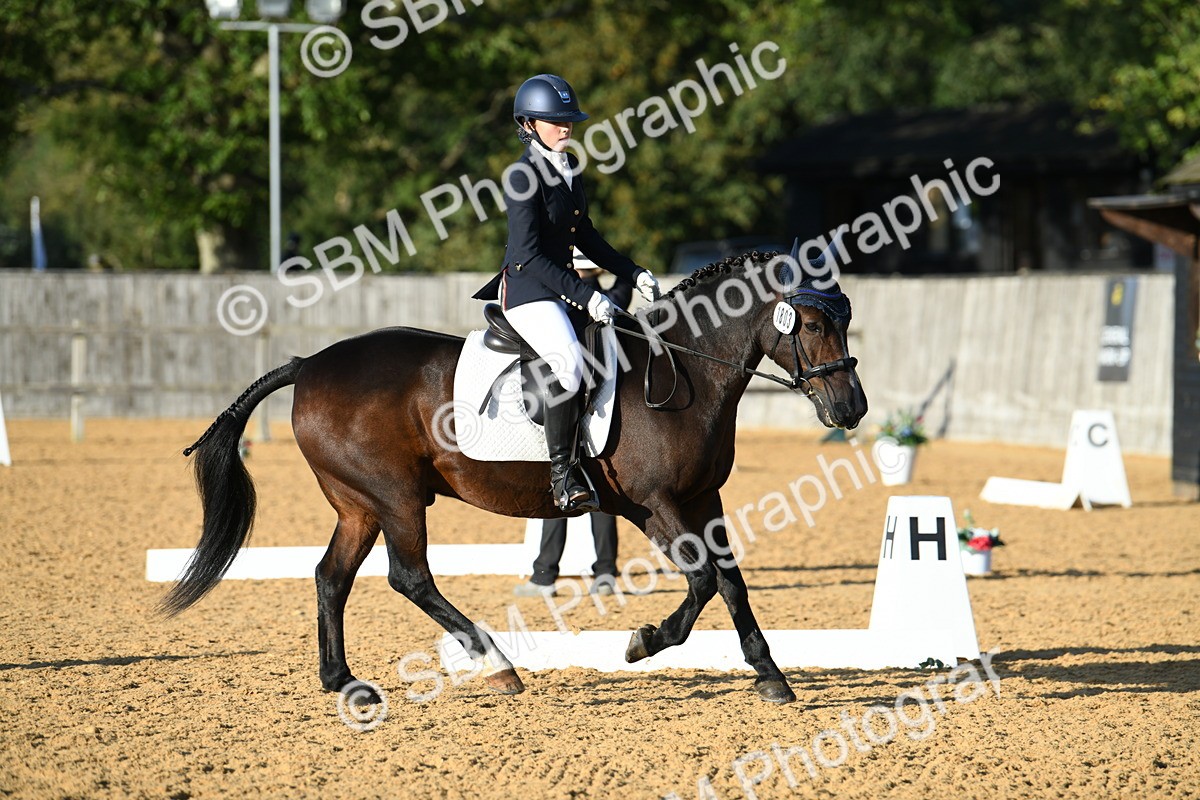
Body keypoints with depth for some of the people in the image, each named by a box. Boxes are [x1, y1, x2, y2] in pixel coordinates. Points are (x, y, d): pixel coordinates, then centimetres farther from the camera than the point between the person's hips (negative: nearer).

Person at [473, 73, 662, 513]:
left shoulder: (569, 168, 12)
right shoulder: (524, 177, -14)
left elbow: (585, 237, 22)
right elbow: (529, 255, -19)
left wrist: (635, 274, 13)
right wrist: (585, 298, -24)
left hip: (563, 284, 10)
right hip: (527, 290, -10)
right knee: (570, 362, -31)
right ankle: (563, 476, -28)